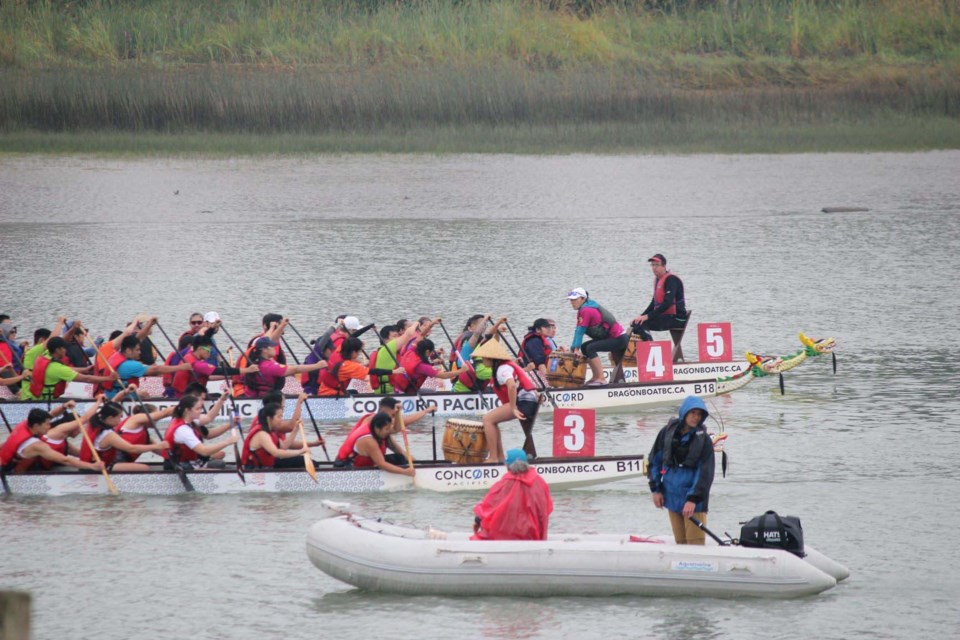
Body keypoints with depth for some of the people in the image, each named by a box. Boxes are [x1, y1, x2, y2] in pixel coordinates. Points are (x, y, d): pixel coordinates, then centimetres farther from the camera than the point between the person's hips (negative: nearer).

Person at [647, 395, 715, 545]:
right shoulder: (668, 432, 5)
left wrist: (693, 499, -16)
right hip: (672, 497, 3)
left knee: (695, 542, -10)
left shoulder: (703, 440, -4)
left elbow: (705, 473, -8)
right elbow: (655, 460, 12)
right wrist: (656, 489, 6)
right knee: (680, 542, 8)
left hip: (693, 500, -3)